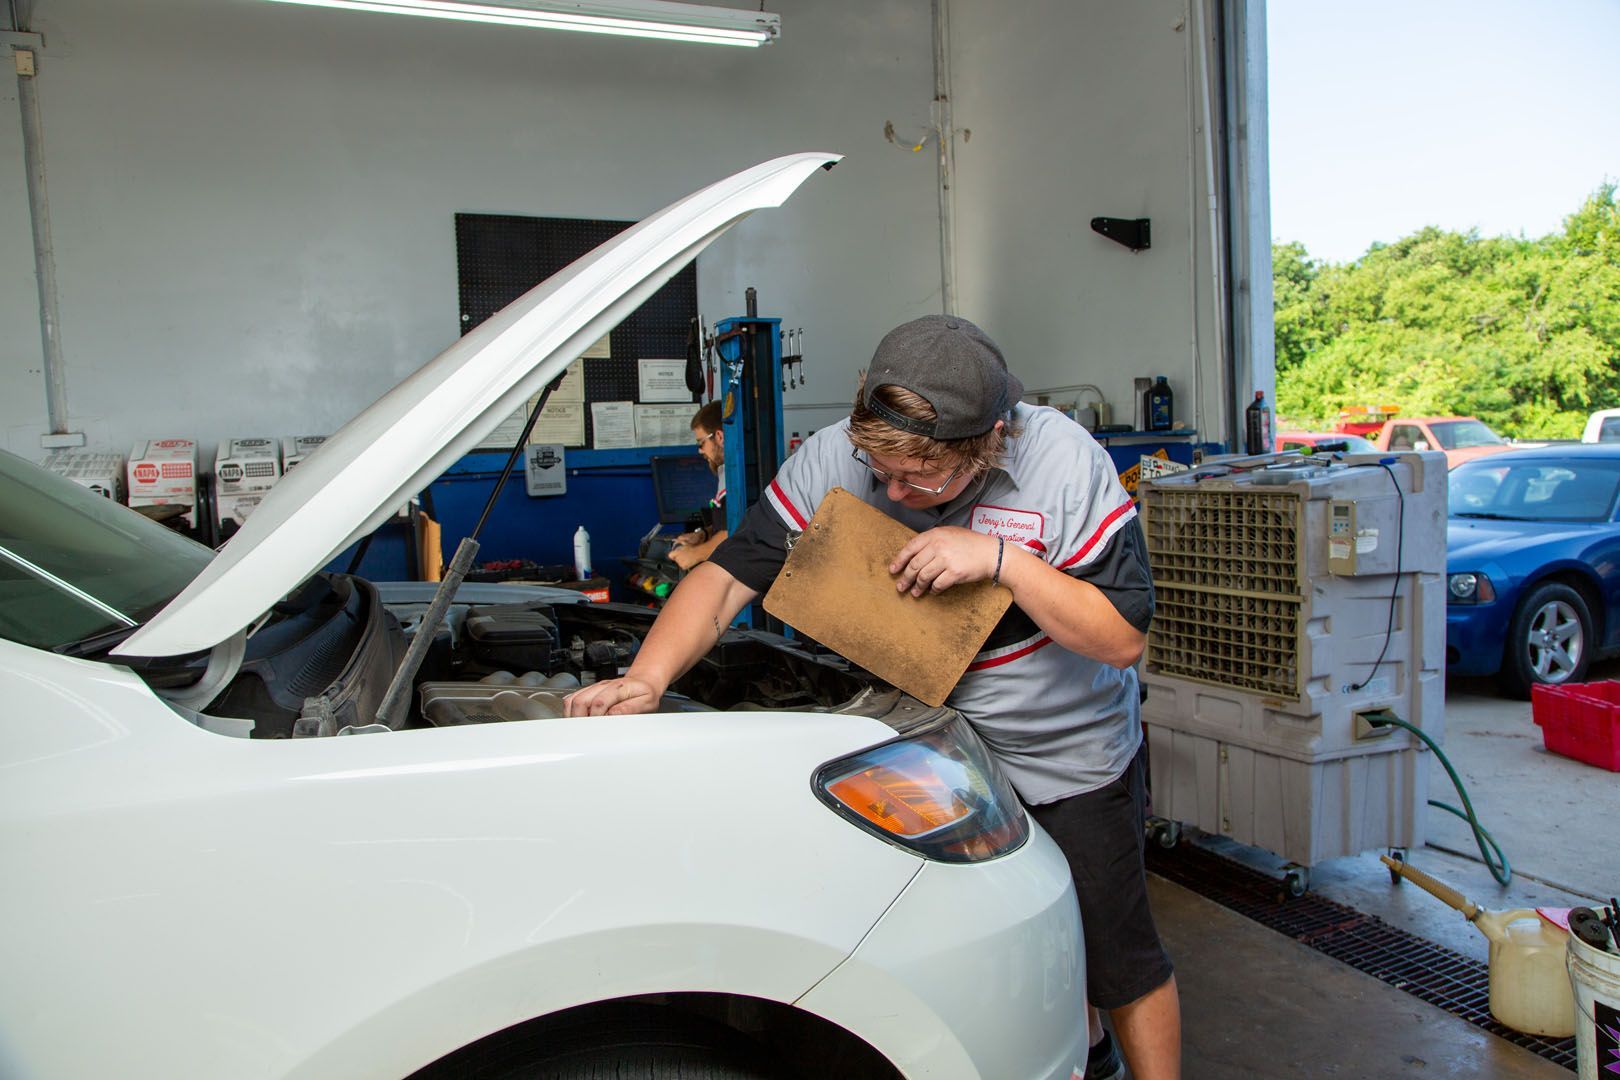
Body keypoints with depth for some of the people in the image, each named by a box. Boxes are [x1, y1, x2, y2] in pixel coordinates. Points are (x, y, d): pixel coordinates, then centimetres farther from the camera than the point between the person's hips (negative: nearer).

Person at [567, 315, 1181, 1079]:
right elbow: (726, 577, -19)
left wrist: (1000, 558, -35)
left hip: (1071, 752, -3)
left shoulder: (1065, 463, -25)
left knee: (1113, 949, 7)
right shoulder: (834, 459, -19)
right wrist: (644, 680, -35)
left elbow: (1123, 637, -23)